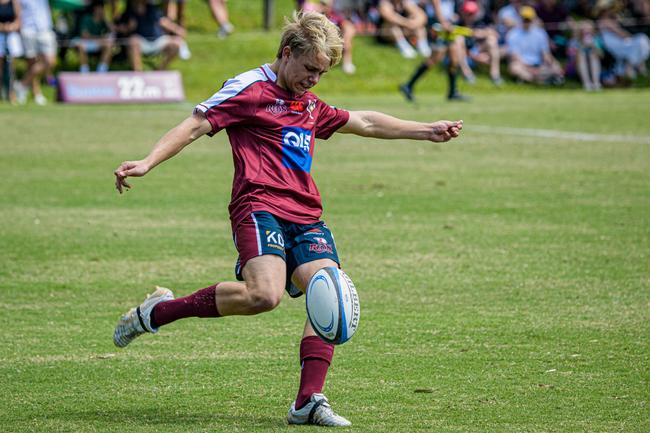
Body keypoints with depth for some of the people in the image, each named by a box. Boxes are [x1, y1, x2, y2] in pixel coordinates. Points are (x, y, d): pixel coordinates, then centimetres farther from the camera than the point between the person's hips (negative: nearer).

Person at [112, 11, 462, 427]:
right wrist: (147, 162, -18)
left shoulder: (309, 104, 25)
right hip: (259, 207, -8)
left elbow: (364, 123, 39)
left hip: (306, 217, 8)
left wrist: (426, 130, 41)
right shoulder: (251, 88, 1)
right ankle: (157, 311, -12)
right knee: (264, 294, -29)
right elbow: (195, 126, -5)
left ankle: (309, 402, -14)